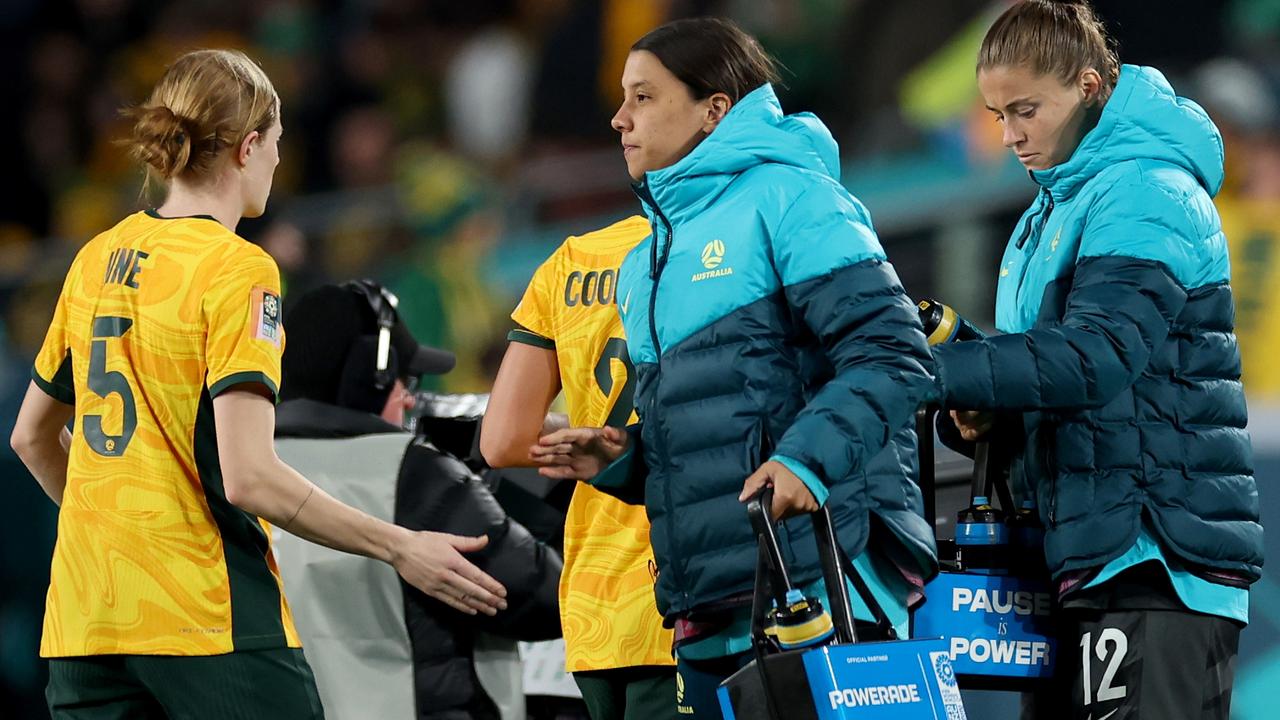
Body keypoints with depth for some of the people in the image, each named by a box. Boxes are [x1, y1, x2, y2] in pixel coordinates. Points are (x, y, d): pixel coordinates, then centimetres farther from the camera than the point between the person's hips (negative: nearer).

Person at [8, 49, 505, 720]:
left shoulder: (97, 260, 11)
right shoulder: (237, 270, -10)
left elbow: (32, 437, 21)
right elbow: (247, 476, -18)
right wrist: (399, 548, -11)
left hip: (82, 621, 7)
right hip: (209, 616, -7)